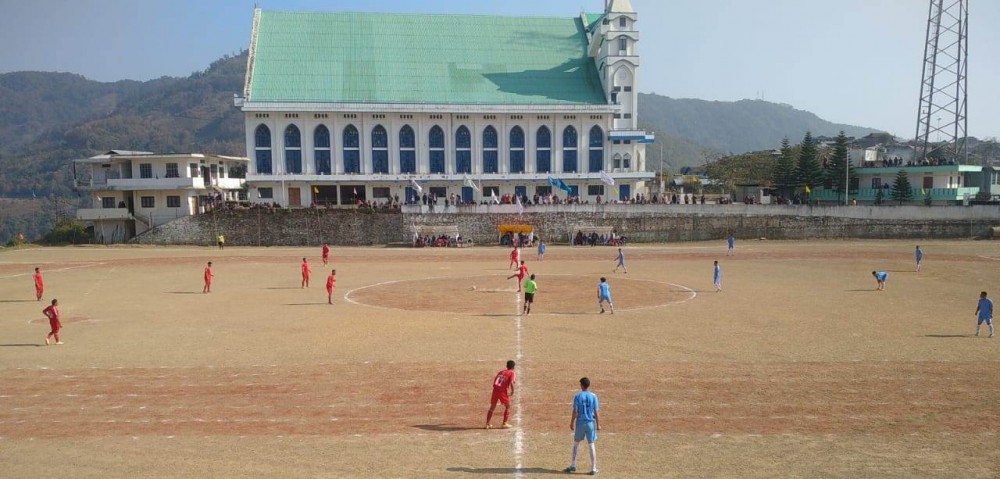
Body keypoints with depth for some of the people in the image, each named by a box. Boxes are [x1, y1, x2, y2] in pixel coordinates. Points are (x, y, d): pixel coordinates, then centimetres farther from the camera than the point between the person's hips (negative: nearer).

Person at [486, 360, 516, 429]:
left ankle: (487, 424, 16)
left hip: (495, 390, 5)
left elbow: (494, 381, 15)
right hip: (503, 391, -5)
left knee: (492, 407, 15)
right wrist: (512, 391, -5)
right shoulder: (512, 373, 4)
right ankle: (505, 423, 7)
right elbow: (511, 383, -13)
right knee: (508, 406, 12)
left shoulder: (501, 372, 21)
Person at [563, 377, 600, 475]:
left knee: (576, 443, 13)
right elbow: (596, 412, -2)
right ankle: (593, 469, 6)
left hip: (580, 423, -1)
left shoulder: (577, 396, -6)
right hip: (591, 423, 1)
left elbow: (575, 411, -7)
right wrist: (598, 424, 6)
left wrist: (572, 423, 1)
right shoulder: (593, 396, -2)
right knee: (592, 445, 6)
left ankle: (573, 466, 17)